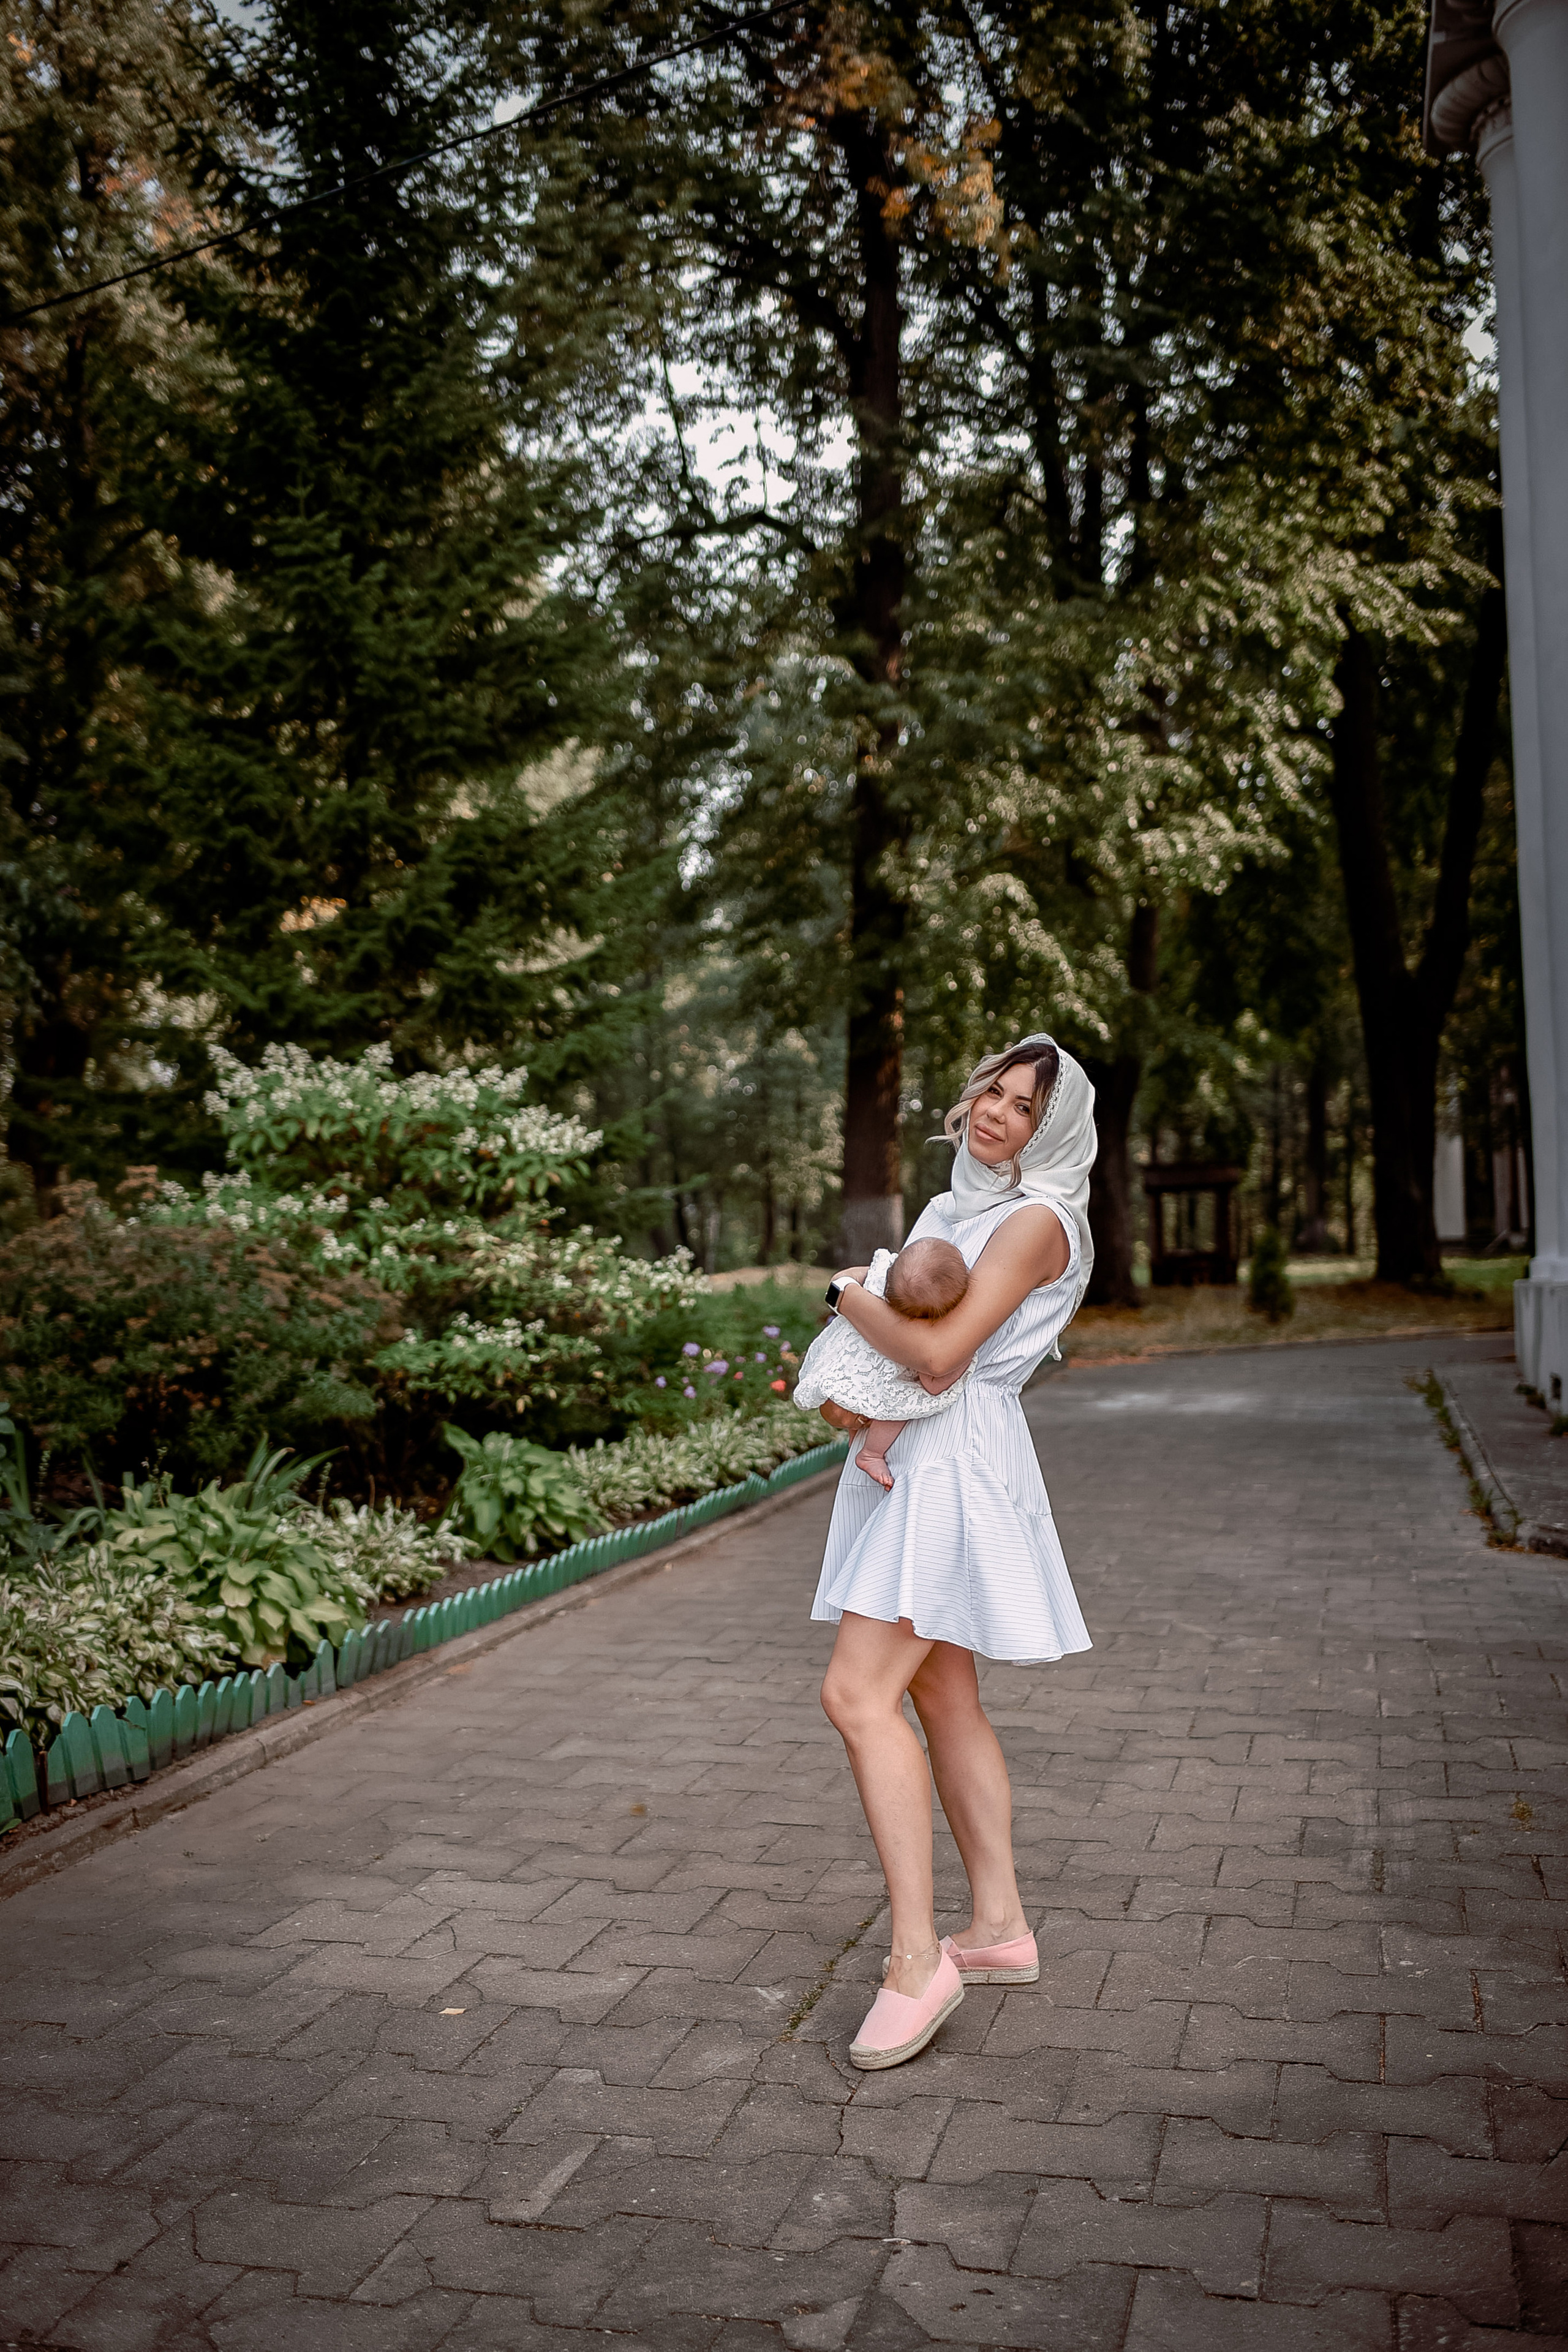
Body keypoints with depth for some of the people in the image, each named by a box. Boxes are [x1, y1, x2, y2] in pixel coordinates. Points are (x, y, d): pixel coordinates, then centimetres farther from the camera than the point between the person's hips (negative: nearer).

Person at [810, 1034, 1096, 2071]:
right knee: (945, 1699, 12)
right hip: (913, 1459, 10)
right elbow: (904, 1316, 19)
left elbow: (941, 1350, -20)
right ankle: (1000, 1926, 22)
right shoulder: (955, 1206, 16)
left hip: (957, 1464, -10)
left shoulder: (1034, 1222, -13)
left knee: (858, 1693, -15)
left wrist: (850, 1292, -5)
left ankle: (917, 1956, -10)